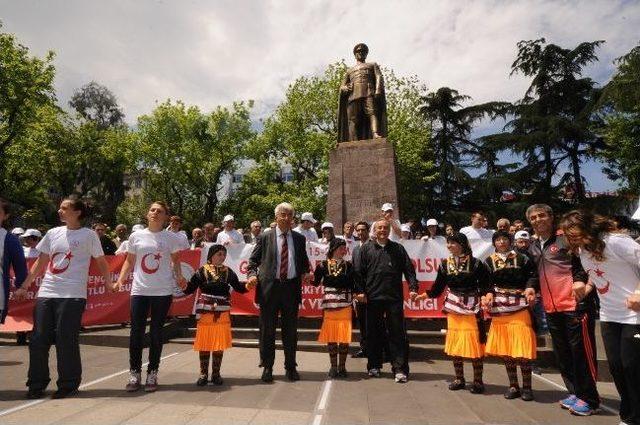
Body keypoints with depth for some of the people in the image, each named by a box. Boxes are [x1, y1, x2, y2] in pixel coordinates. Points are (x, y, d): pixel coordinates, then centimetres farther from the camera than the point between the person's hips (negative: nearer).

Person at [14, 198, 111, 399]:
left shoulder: (89, 235, -2)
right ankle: (37, 384, 24)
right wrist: (24, 287, 17)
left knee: (66, 340, -1)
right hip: (45, 293, 5)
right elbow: (40, 262, 18)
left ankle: (69, 385, 15)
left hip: (72, 296, -5)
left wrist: (109, 284, -3)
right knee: (38, 339, 7)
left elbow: (101, 262, 3)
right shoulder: (53, 233, 12)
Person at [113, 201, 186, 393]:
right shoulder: (136, 236, 4)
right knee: (136, 332, 4)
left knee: (156, 333, 7)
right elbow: (129, 261, 12)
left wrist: (179, 276, -8)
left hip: (163, 292, -1)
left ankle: (152, 374, 21)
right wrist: (120, 280, 0)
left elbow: (175, 260, 9)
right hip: (139, 290, 2)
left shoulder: (171, 238, 0)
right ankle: (134, 374, 20)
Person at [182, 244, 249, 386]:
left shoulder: (228, 272, 4)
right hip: (205, 312, -2)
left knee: (220, 343, 7)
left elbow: (239, 288, 5)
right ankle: (203, 373, 21)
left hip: (222, 313, 2)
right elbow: (189, 289, -6)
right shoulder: (202, 271, -4)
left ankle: (216, 373, 22)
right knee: (204, 343, 6)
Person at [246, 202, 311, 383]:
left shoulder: (300, 239, 10)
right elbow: (253, 261, 6)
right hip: (269, 288, -1)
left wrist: (306, 273, -4)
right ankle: (267, 367, 23)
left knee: (290, 330, 11)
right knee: (267, 330, 7)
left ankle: (291, 367, 26)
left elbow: (304, 262, 16)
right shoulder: (265, 237, 4)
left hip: (292, 288, 2)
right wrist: (252, 275, -12)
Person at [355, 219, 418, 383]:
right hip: (373, 297, 0)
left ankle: (400, 369, 10)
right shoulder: (366, 249, 8)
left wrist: (413, 287, -5)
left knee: (398, 333, 1)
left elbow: (409, 269, 7)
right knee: (374, 333, 10)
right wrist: (360, 290, -4)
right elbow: (359, 271, 4)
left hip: (394, 297, 0)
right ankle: (374, 366, 25)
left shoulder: (398, 248, 10)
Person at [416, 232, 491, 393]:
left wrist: (484, 295, -21)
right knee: (454, 343, 9)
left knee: (474, 343, -1)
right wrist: (424, 295, -3)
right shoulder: (445, 264, 4)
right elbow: (438, 288, 5)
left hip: (472, 308, -3)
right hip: (453, 307, 4)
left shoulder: (475, 263, -6)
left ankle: (478, 380, 17)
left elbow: (486, 284, -4)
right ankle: (459, 379, 24)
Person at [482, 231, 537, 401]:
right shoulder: (489, 261, 7)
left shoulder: (521, 258, 4)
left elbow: (531, 276, 0)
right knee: (504, 348, 7)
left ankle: (526, 386, 14)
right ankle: (513, 386, 21)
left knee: (522, 348, -4)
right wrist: (489, 294, -14)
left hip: (520, 306, -2)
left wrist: (530, 288, -19)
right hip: (500, 308, 2)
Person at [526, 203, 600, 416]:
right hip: (551, 307, 7)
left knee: (581, 351, 1)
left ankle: (588, 398, 16)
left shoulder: (566, 238, -6)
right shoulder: (533, 247, 12)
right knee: (562, 353, 15)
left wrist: (581, 281, -22)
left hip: (575, 303, -6)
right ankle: (575, 392, 29)